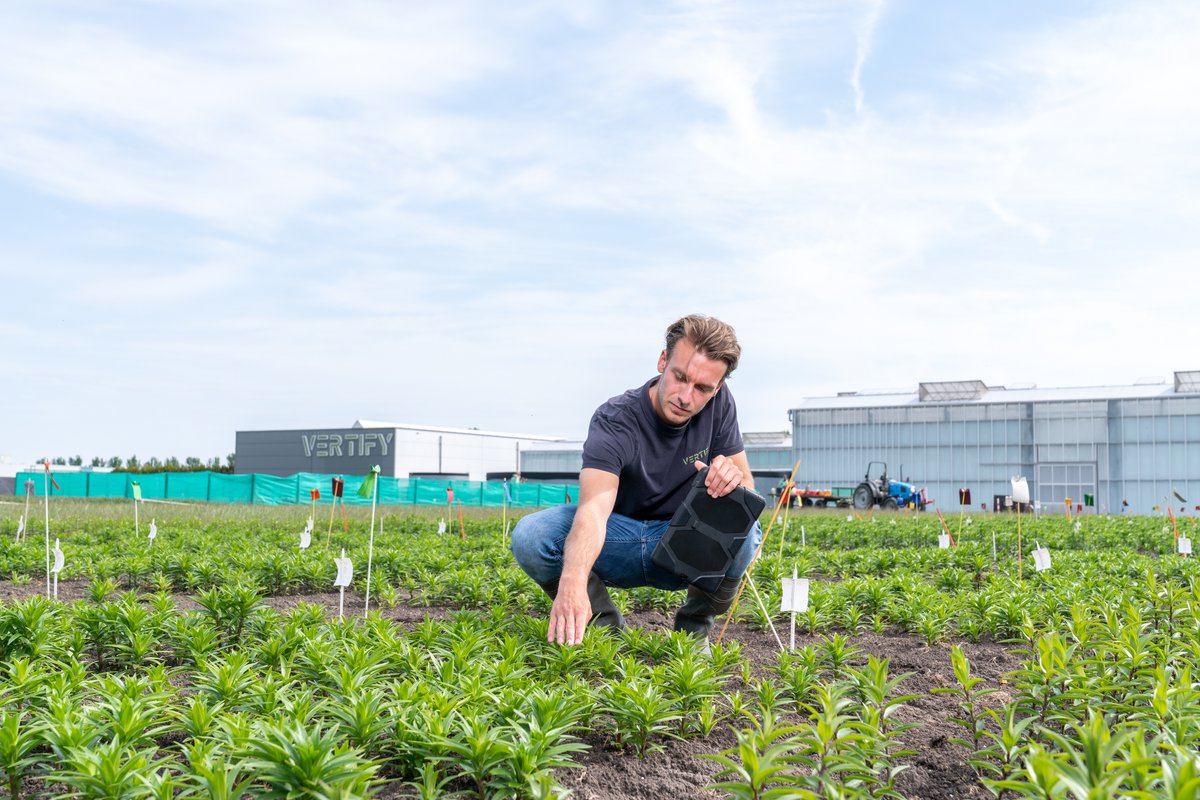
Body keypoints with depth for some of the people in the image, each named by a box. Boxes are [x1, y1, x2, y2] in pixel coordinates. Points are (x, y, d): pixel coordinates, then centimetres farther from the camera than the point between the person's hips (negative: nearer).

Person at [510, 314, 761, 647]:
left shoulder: (719, 404, -12)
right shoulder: (615, 422, -25)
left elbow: (747, 486, -4)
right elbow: (594, 507, -41)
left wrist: (735, 479, -32)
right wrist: (573, 580, -61)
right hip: (618, 543, -2)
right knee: (528, 538, -30)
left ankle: (694, 627, -2)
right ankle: (605, 625, -4)